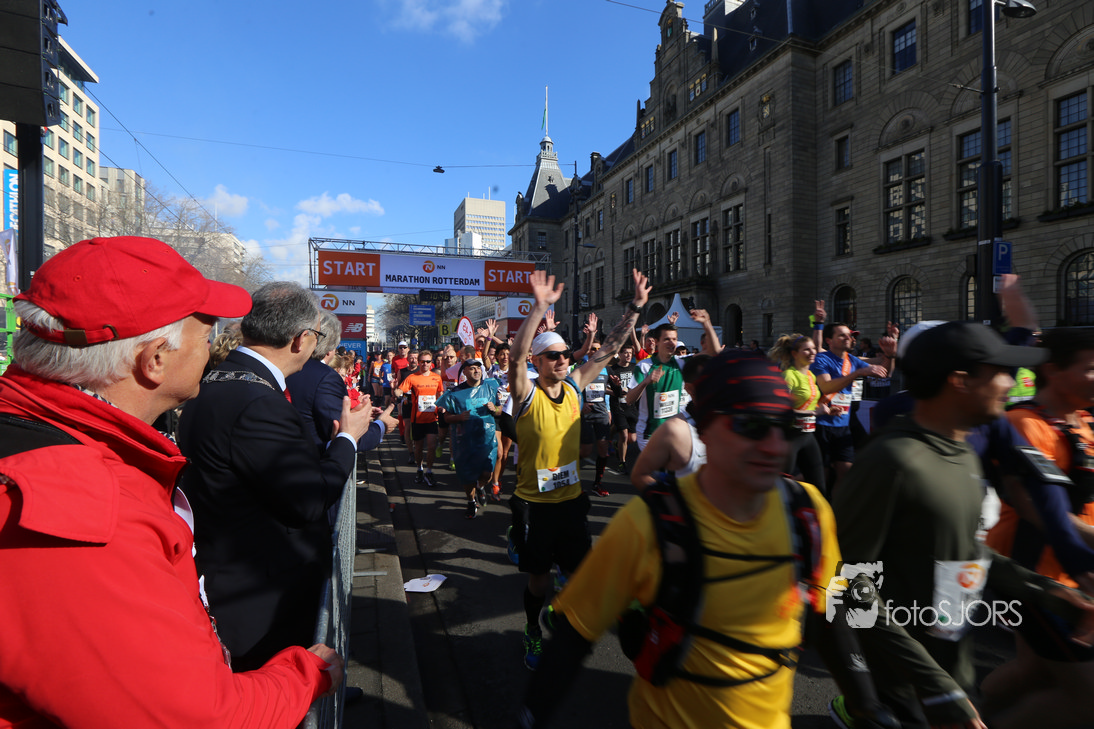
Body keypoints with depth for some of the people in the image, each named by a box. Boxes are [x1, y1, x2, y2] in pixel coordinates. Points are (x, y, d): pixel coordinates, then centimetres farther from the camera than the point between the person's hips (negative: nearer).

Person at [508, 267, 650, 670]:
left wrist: (635, 308, -8)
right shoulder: (527, 395, -16)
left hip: (571, 498, 4)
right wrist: (539, 308, -44)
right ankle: (534, 635, 39)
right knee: (538, 578, 12)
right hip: (534, 504, -4)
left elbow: (610, 348, -1)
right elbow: (516, 356, -34)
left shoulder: (574, 386, -2)